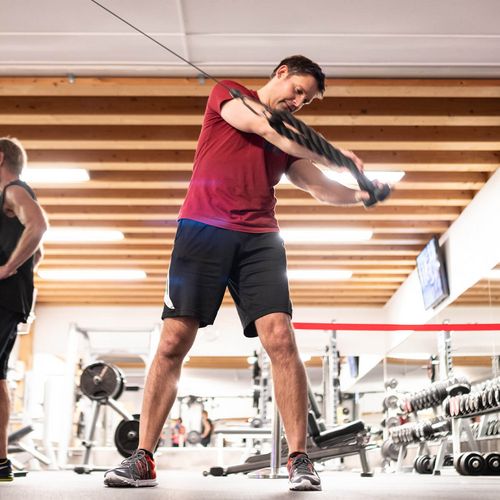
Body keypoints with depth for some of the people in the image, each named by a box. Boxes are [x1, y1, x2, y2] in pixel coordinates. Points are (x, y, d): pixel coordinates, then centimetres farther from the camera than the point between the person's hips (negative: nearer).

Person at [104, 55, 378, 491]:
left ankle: (300, 459, -7)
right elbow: (266, 128, -5)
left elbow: (320, 188, 18)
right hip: (204, 229, -3)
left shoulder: (291, 139, 23)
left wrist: (359, 194, -1)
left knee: (281, 339, -12)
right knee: (173, 341, -7)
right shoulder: (227, 94, 11)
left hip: (259, 240, 4)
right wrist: (331, 156, -5)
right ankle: (143, 459, -1)